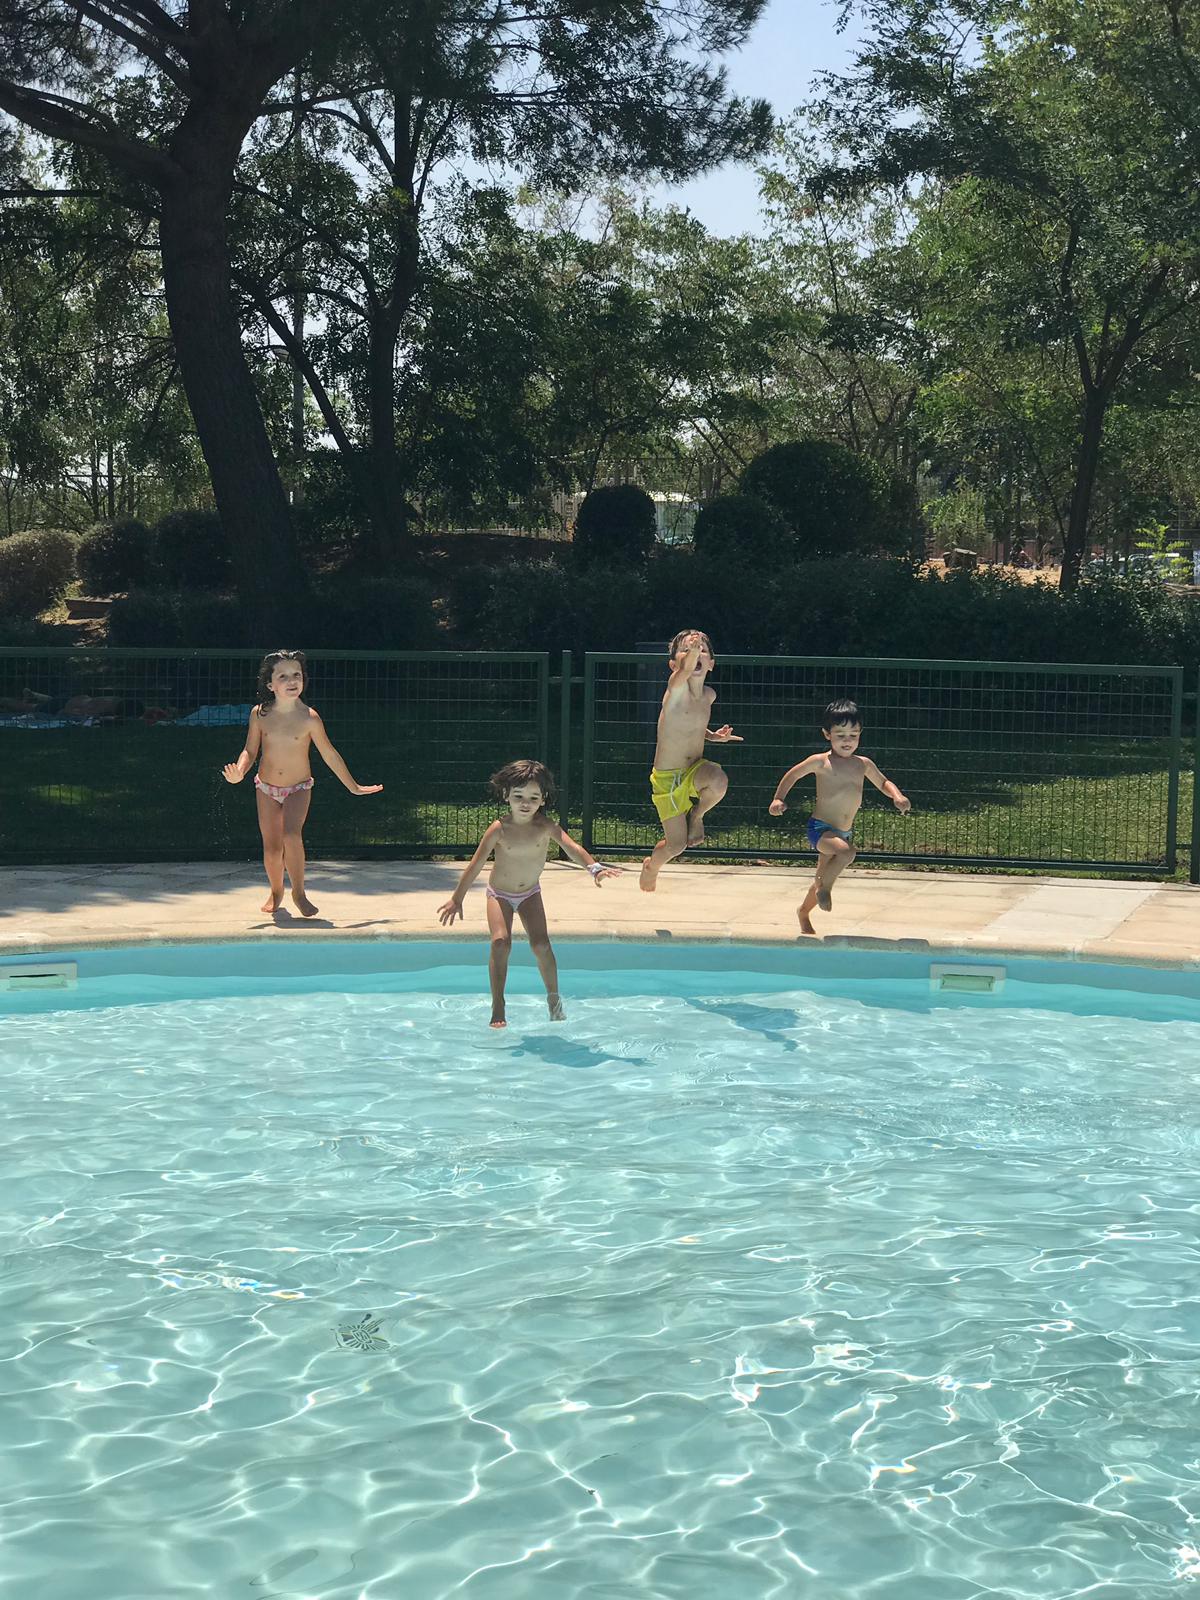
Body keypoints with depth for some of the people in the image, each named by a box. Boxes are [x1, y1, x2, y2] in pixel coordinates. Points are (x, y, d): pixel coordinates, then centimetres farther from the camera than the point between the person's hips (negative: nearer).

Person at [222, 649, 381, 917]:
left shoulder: (309, 718, -15)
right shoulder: (260, 714, -9)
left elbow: (329, 754, -4)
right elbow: (250, 751, 2)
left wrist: (353, 787, 2)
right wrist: (239, 772, -20)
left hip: (298, 788, -2)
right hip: (266, 788, 2)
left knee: (291, 835, -26)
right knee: (272, 848, 5)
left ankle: (299, 892, -9)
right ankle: (276, 891, 34)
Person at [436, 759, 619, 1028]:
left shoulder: (545, 827, -18)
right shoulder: (499, 829, -21)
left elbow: (572, 847, -30)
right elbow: (476, 864, -16)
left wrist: (594, 867, -49)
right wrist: (457, 899, -16)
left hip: (530, 893, 2)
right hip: (500, 894, -1)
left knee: (541, 944, -12)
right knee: (500, 943, -19)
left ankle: (554, 998, 9)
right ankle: (498, 1008, -14)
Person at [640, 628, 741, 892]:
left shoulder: (709, 695, 1)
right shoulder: (676, 688, -17)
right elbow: (686, 670, -43)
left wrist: (714, 736, 4)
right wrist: (691, 651, -64)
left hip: (694, 770, 4)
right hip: (666, 778, -4)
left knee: (718, 780, -33)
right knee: (676, 844, 1)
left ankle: (697, 814, 0)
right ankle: (651, 866, 37)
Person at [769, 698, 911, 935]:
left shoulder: (863, 764, 5)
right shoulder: (821, 762, -8)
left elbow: (883, 783, 19)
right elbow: (792, 774, 4)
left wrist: (897, 796, -1)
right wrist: (778, 799, -6)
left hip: (844, 833, 6)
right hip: (820, 828, -6)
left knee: (824, 877, 19)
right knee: (846, 852, -34)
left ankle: (804, 912, 44)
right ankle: (824, 887, -9)